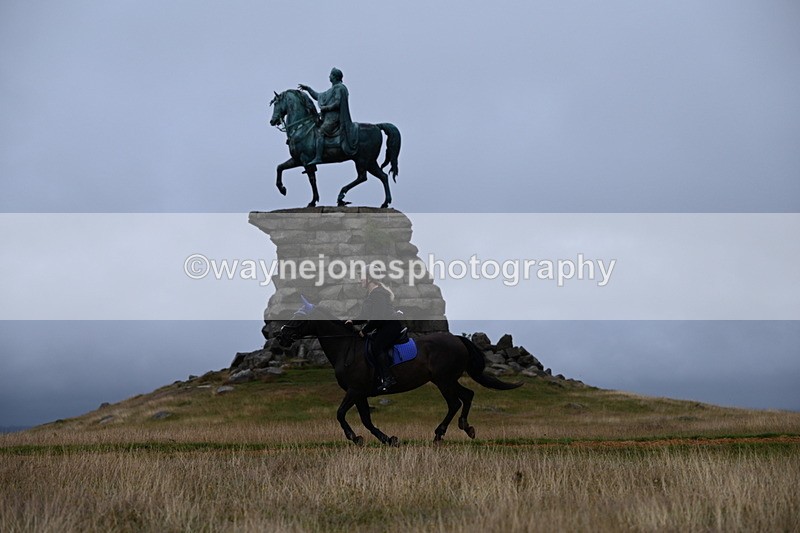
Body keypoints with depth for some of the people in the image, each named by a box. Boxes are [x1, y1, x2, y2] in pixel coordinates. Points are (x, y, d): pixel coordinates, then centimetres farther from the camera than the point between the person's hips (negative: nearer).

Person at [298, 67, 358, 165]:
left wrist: (325, 108, -12)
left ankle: (318, 157, -33)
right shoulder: (333, 89, 24)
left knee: (320, 132, -24)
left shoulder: (339, 88, -7)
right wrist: (308, 89, 29)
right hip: (329, 117, 11)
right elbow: (319, 96, 32)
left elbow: (337, 103, -18)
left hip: (334, 117, -11)